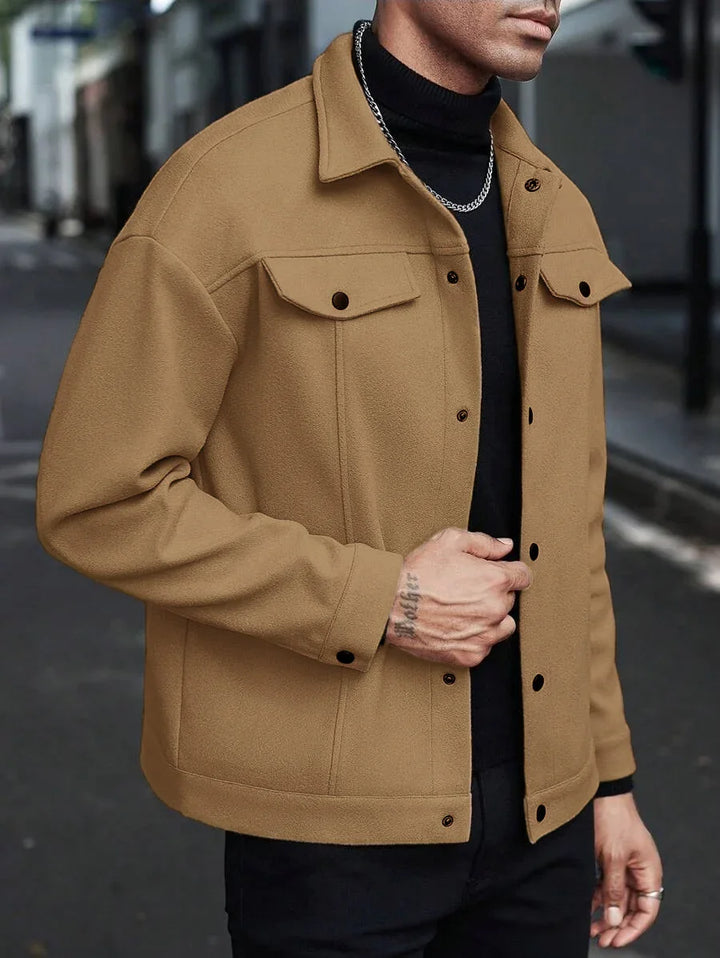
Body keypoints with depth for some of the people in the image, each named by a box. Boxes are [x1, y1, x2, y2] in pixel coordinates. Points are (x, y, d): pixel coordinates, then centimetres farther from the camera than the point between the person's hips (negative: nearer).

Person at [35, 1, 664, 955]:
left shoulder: (552, 211, 7)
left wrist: (607, 773, 12)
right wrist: (377, 600, -18)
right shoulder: (228, 184, -13)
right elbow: (96, 501, -13)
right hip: (336, 816, -5)